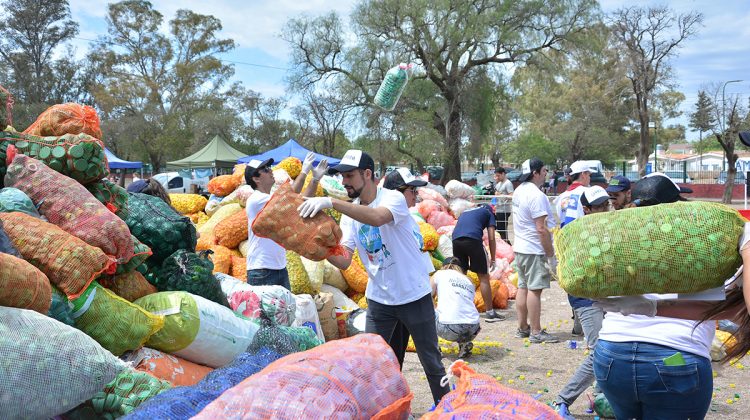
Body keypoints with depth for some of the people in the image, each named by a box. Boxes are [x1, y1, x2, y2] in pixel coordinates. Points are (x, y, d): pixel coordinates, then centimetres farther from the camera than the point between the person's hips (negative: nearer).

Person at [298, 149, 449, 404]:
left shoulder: (393, 198, -17)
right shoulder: (350, 212, 0)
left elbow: (378, 217, -42)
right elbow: (344, 260, -8)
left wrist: (331, 202, -46)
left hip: (414, 295, -5)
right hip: (378, 298, 5)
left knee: (431, 360, 10)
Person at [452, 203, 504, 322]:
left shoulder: (466, 211, 35)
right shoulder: (489, 212, 22)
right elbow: (491, 238, 13)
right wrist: (492, 259, 19)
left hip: (455, 239, 5)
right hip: (473, 239, -5)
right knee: (483, 277, 6)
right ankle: (489, 312, 8)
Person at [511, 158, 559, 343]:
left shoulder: (519, 191, 10)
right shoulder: (536, 195, -19)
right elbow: (541, 229, -22)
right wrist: (551, 255, -17)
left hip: (520, 248, 9)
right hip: (535, 251, -9)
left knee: (523, 287, 14)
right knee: (535, 290, -4)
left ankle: (522, 328, 22)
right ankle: (536, 332, 1)